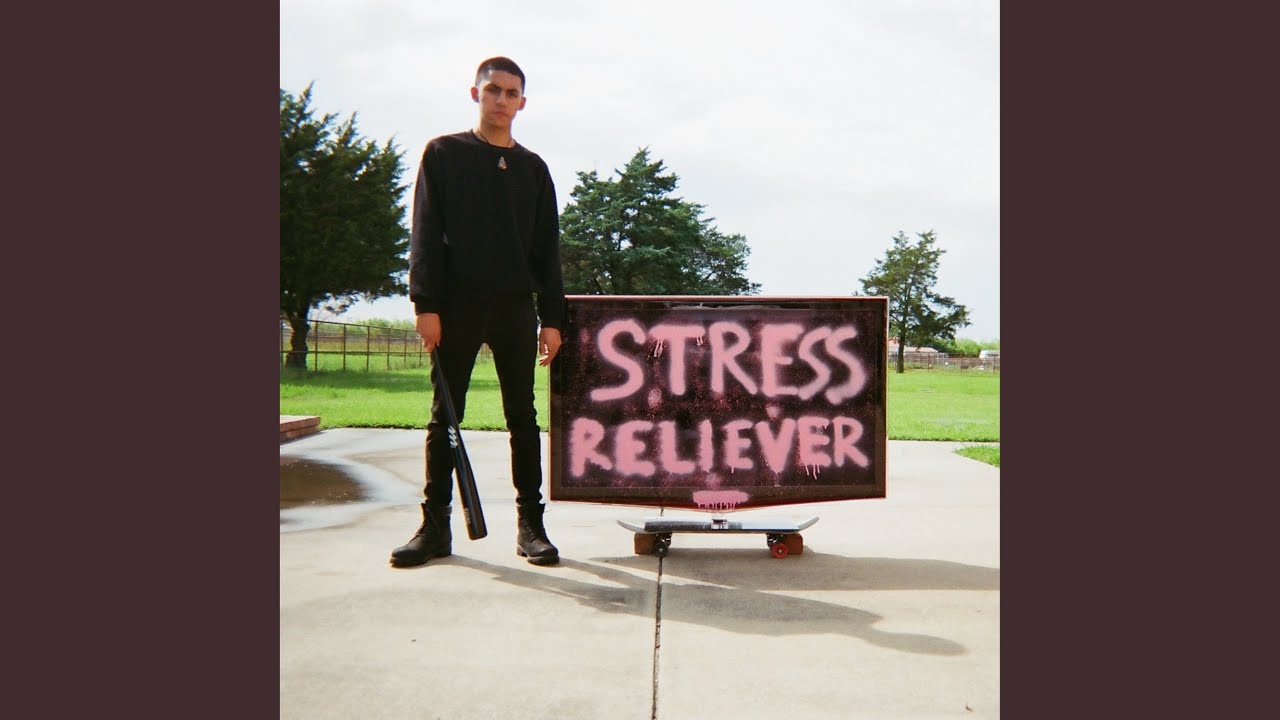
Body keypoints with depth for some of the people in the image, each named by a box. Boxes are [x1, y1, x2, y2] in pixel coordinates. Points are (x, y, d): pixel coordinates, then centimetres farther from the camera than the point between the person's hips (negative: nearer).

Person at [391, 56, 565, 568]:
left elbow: (546, 249, 11)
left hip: (516, 306, 2)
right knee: (444, 416, 1)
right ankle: (435, 525, 8)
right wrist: (426, 303, -11)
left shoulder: (533, 168, 13)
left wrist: (552, 317, 3)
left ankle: (530, 524, 8)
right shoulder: (444, 154, 7)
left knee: (522, 417, 3)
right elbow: (426, 234, -1)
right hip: (457, 304, -2)